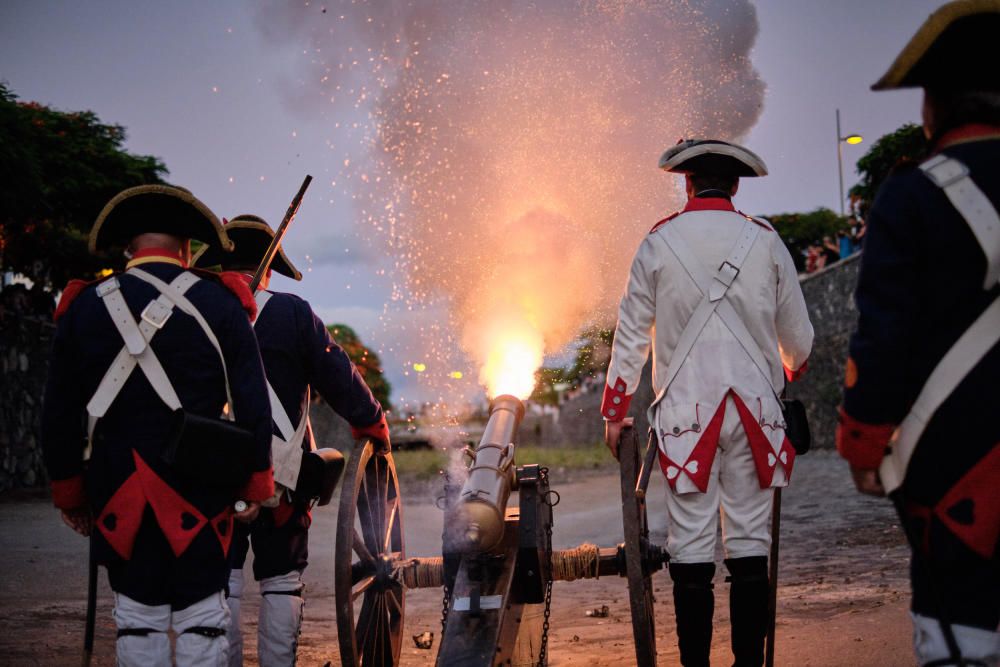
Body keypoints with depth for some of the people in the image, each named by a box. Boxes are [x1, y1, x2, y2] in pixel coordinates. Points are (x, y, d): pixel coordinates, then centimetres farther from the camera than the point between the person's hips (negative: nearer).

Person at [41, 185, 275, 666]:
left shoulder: (83, 307, 2)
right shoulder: (219, 305, -3)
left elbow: (59, 414, 4)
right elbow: (252, 406, -4)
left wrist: (69, 494, 13)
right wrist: (255, 484, 5)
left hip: (118, 493, 2)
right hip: (199, 491, -1)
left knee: (138, 617, 10)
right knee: (200, 618, 5)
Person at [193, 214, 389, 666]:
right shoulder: (292, 312, -2)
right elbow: (338, 378, -1)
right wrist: (371, 424, 14)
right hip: (279, 473, -1)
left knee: (220, 581, 6)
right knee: (281, 581, 10)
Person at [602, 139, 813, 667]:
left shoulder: (658, 243, 1)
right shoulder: (766, 241, 3)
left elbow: (631, 335, 5)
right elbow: (797, 336, 11)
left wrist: (614, 411, 13)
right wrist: (791, 373, 34)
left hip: (685, 411, -1)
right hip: (754, 408, 1)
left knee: (691, 544, 1)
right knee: (750, 541, 6)